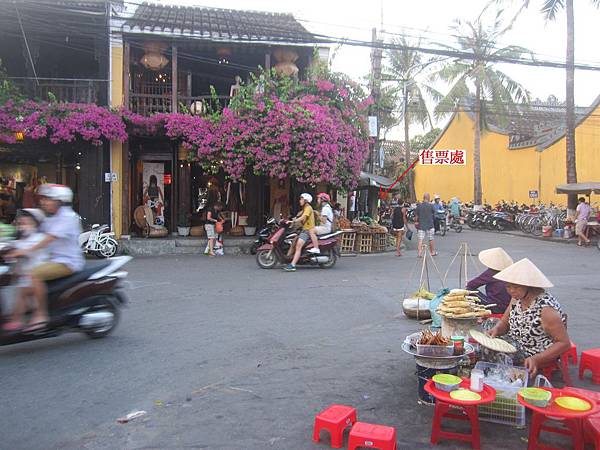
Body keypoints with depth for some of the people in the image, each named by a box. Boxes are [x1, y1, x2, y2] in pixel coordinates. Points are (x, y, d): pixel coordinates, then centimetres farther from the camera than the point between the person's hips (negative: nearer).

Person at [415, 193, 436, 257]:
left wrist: (416, 222, 14)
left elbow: (416, 215, 0)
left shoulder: (419, 205, -2)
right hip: (429, 225, -1)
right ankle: (432, 252, 24)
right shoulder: (430, 205, -7)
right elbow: (433, 212, 9)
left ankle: (420, 253, -8)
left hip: (421, 225, 1)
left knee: (420, 240, -1)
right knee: (431, 239, 12)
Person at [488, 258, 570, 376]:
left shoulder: (546, 309, -25)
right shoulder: (517, 298, -2)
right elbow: (504, 322, 10)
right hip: (515, 351, 7)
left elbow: (564, 343, -19)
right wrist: (496, 329, -13)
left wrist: (536, 359, -29)